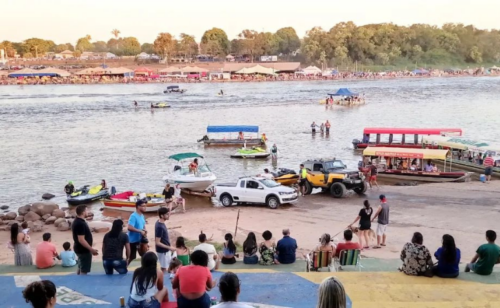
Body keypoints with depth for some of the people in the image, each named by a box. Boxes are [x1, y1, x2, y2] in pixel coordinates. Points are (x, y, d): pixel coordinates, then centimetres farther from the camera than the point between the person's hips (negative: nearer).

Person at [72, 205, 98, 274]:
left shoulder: (77, 221, 8)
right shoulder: (80, 224, -24)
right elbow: (81, 240, -27)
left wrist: (90, 249, 22)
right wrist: (91, 249, -22)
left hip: (81, 249, 10)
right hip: (83, 250, -10)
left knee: (81, 268, 20)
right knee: (84, 270, -3)